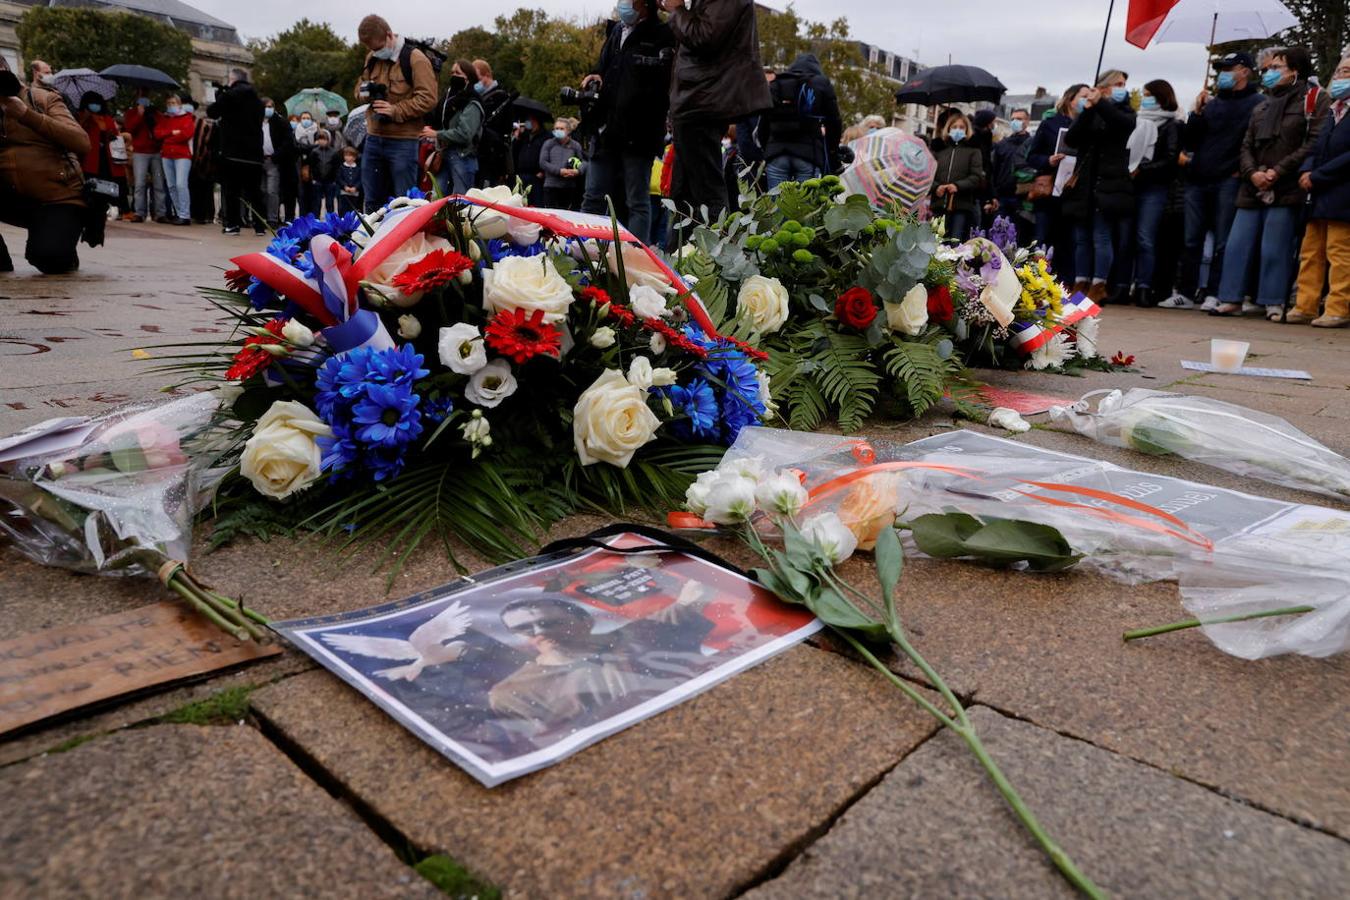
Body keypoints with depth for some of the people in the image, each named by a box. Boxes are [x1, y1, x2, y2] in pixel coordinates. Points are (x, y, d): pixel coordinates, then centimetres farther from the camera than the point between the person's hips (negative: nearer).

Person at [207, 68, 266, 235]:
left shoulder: (229, 95, -5)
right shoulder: (257, 100, 13)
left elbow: (211, 111, 0)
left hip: (232, 151, -4)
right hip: (254, 152, 5)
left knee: (231, 189, 2)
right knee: (255, 190, 8)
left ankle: (232, 224, 1)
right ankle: (260, 225, 4)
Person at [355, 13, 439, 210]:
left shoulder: (415, 59, -7)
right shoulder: (372, 58, 13)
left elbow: (428, 99, -14)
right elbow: (360, 85, 26)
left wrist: (396, 111, -19)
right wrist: (364, 91, 2)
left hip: (403, 142, -6)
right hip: (373, 138, 6)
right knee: (372, 202, 11)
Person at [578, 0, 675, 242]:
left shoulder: (661, 35, -3)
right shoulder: (616, 31, 19)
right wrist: (594, 77, 10)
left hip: (638, 132, -7)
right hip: (607, 129, 7)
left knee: (636, 203, -3)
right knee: (593, 200, 8)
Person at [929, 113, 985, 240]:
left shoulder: (973, 150, 10)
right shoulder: (940, 149, 17)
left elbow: (977, 177, -1)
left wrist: (958, 186, -16)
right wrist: (936, 187, -11)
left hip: (962, 206, -3)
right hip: (939, 205, 3)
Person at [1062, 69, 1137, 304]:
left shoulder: (1124, 111, 12)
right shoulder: (1088, 114, 14)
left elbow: (1126, 122, -12)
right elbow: (1071, 138, -3)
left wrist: (1099, 103, -20)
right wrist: (1088, 109, -15)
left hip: (1110, 185, -2)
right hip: (1084, 184, 2)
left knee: (1102, 237, -9)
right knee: (1082, 238, 3)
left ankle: (1098, 287, -10)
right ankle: (1080, 285, 6)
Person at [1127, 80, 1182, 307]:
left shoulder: (1171, 126, 4)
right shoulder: (1138, 122, 17)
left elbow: (1170, 161, -4)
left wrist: (1140, 170, -11)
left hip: (1154, 188, -4)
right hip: (1131, 186, 4)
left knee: (1145, 239, -10)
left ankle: (1143, 288, -9)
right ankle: (1126, 286, 2)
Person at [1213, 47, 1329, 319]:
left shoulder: (1315, 101, 2)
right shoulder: (1262, 107, 21)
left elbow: (1314, 143, -9)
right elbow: (1247, 146, 15)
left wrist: (1279, 171, -16)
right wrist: (1252, 173, -4)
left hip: (1286, 191, -6)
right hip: (1253, 190, 6)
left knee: (1275, 249, -7)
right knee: (1237, 245, 1)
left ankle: (1273, 303, 0)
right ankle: (1232, 299, 6)